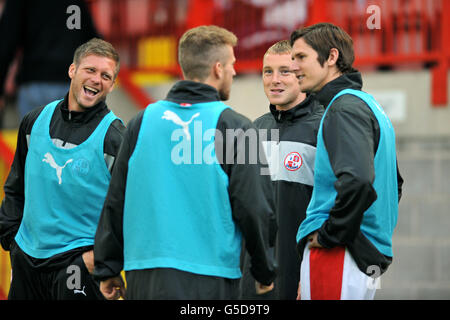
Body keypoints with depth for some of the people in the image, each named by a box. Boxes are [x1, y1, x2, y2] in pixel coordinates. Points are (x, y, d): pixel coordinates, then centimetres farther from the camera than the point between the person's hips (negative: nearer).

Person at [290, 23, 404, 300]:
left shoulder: (344, 107, -12)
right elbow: (394, 183, 28)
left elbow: (358, 181, -28)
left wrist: (330, 233, -17)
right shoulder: (370, 105, 19)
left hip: (337, 256, -10)